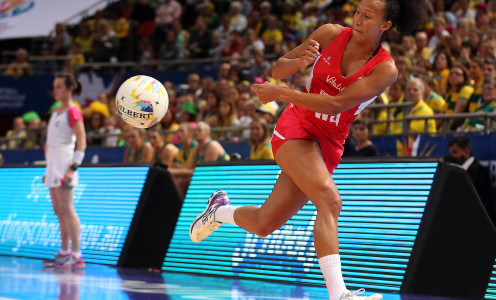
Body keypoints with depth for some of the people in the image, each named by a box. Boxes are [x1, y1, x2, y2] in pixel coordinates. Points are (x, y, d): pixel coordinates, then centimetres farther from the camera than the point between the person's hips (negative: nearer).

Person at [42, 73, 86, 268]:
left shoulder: (73, 112, -8)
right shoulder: (56, 112, 18)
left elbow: (82, 143, -14)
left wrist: (72, 168, -22)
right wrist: (48, 169, 19)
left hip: (64, 164, -9)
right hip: (53, 164, 9)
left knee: (66, 209, -11)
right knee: (59, 210, 9)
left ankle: (76, 255, -12)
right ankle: (64, 252, 13)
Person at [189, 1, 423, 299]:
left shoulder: (386, 70, -9)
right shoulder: (331, 34, -4)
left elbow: (336, 104, -19)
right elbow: (279, 68, 5)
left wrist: (282, 93, -23)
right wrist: (299, 62, -17)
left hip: (329, 145, 2)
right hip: (297, 127, -2)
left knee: (263, 224, 6)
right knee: (330, 200, -26)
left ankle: (221, 209, 39)